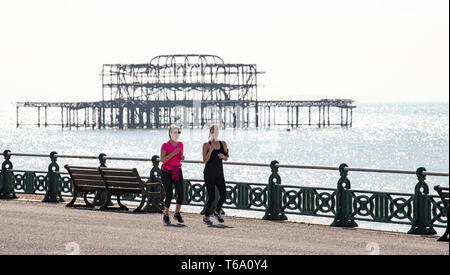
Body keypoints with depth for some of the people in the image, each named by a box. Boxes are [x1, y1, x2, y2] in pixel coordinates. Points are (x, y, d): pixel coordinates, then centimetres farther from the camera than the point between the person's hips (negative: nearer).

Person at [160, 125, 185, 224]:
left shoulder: (180, 144, 8)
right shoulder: (165, 145, -9)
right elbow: (162, 159, -15)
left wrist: (182, 157, -2)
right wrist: (173, 153, -24)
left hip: (177, 171, 4)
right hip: (166, 172, -4)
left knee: (180, 193, -9)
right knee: (169, 195, -7)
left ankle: (177, 213, 11)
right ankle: (166, 215, 11)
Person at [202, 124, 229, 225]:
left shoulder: (223, 144, 8)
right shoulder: (206, 145, -5)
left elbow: (226, 158, 15)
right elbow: (205, 160, -11)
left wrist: (223, 156, -8)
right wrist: (211, 149, -21)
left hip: (219, 173, 4)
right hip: (209, 173, -4)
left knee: (223, 195, -3)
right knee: (211, 196, -7)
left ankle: (217, 212, 24)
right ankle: (206, 216, 11)